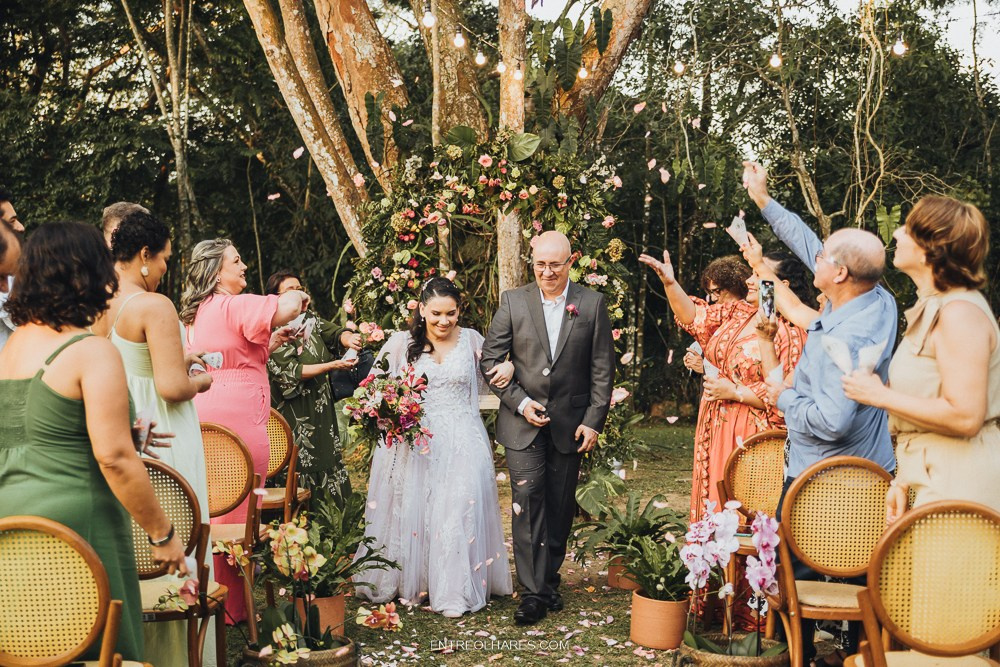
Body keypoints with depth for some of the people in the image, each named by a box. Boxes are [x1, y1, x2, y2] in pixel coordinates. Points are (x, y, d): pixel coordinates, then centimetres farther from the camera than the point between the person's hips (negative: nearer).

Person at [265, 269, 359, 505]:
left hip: (322, 411, 6)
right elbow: (290, 371, -17)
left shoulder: (310, 319, 9)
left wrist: (348, 338, -28)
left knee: (328, 465, 6)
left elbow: (334, 332, -4)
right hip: (294, 415, -6)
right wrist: (333, 366, -23)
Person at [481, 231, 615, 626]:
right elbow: (490, 360, 2)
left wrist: (594, 419, -4)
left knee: (560, 505, 9)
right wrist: (519, 401, -9)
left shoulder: (592, 304, 1)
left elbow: (603, 368, 2)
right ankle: (534, 592, -4)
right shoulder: (513, 302, 1)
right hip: (523, 421, -1)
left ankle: (549, 576, 25)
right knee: (527, 500, -8)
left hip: (570, 424, 1)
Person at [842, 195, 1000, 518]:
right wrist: (903, 481, 13)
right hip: (932, 478, 9)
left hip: (958, 482, -9)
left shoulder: (960, 312, -16)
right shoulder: (932, 307, 15)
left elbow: (965, 416, -24)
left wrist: (882, 396, -15)